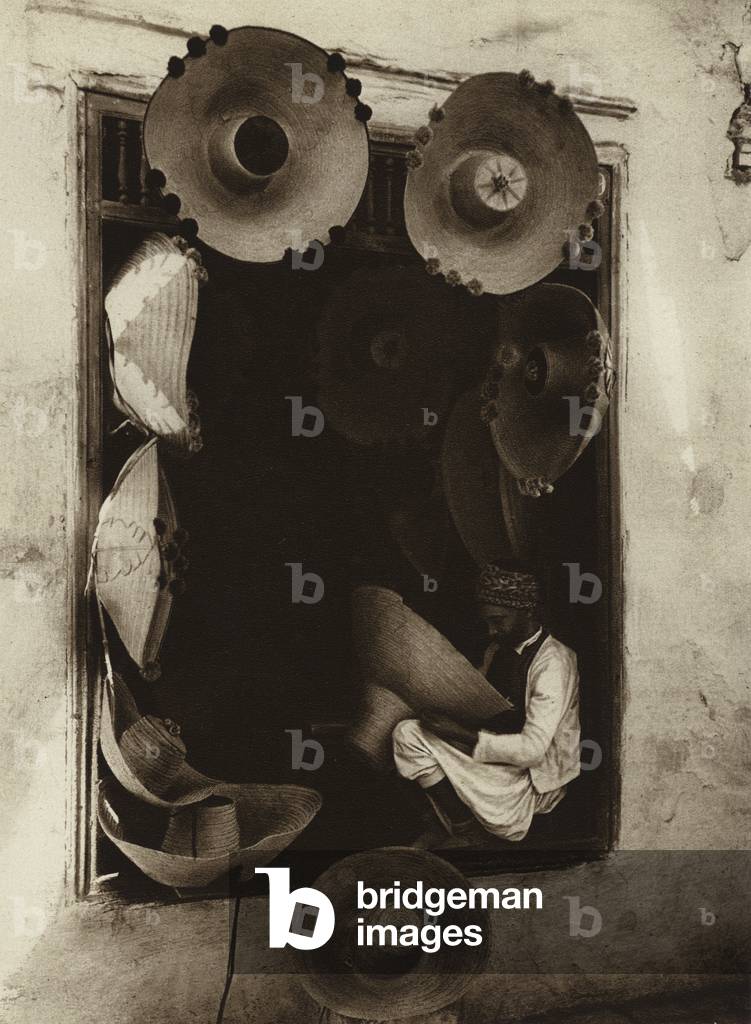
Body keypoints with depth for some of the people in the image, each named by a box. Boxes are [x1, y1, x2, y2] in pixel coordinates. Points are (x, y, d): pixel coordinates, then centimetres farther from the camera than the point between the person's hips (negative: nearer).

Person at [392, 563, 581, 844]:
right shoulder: (498, 649, 7)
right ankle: (458, 821, -9)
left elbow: (533, 748, -25)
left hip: (536, 778, -8)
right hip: (494, 753, 8)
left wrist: (461, 734, -26)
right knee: (407, 733, -12)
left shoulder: (553, 662, -19)